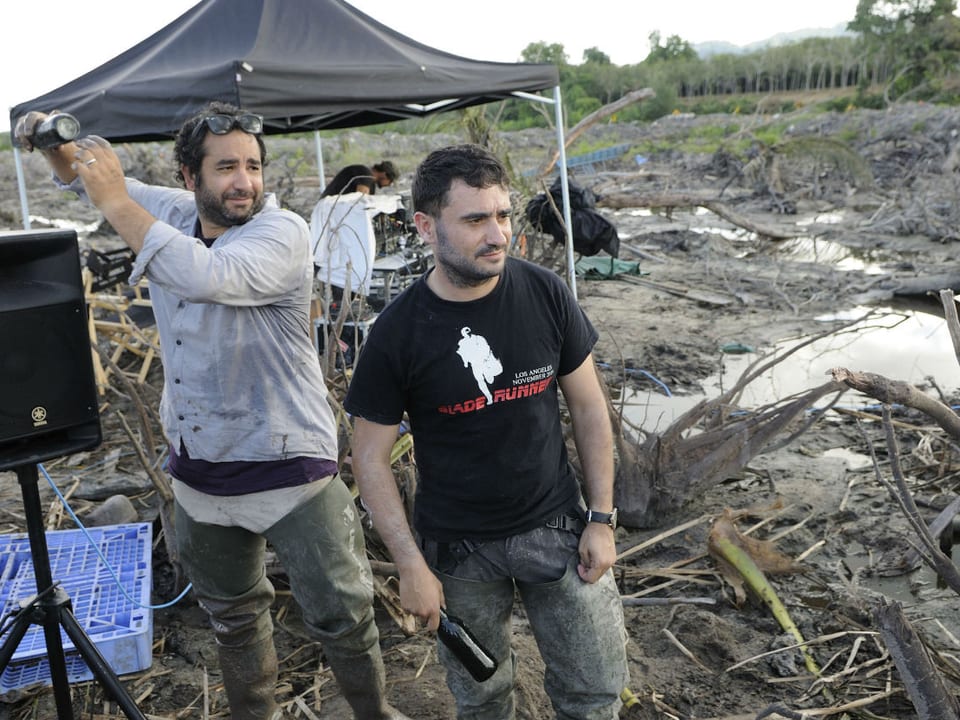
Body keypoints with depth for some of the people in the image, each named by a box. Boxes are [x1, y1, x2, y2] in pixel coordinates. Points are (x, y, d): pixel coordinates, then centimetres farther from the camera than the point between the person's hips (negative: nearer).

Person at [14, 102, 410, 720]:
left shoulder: (282, 232, -18)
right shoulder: (172, 213, 2)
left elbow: (208, 277, -38)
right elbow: (87, 177, 20)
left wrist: (116, 201, -29)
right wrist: (55, 145, -2)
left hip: (287, 467, -6)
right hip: (199, 469, 6)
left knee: (341, 616, 2)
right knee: (232, 615, 24)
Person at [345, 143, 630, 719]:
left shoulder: (545, 293, -9)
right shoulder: (397, 333, -14)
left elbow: (589, 407, 0)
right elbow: (372, 456, -7)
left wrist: (602, 517, -1)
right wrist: (410, 564, -9)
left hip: (557, 526, 2)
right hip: (459, 550, -1)